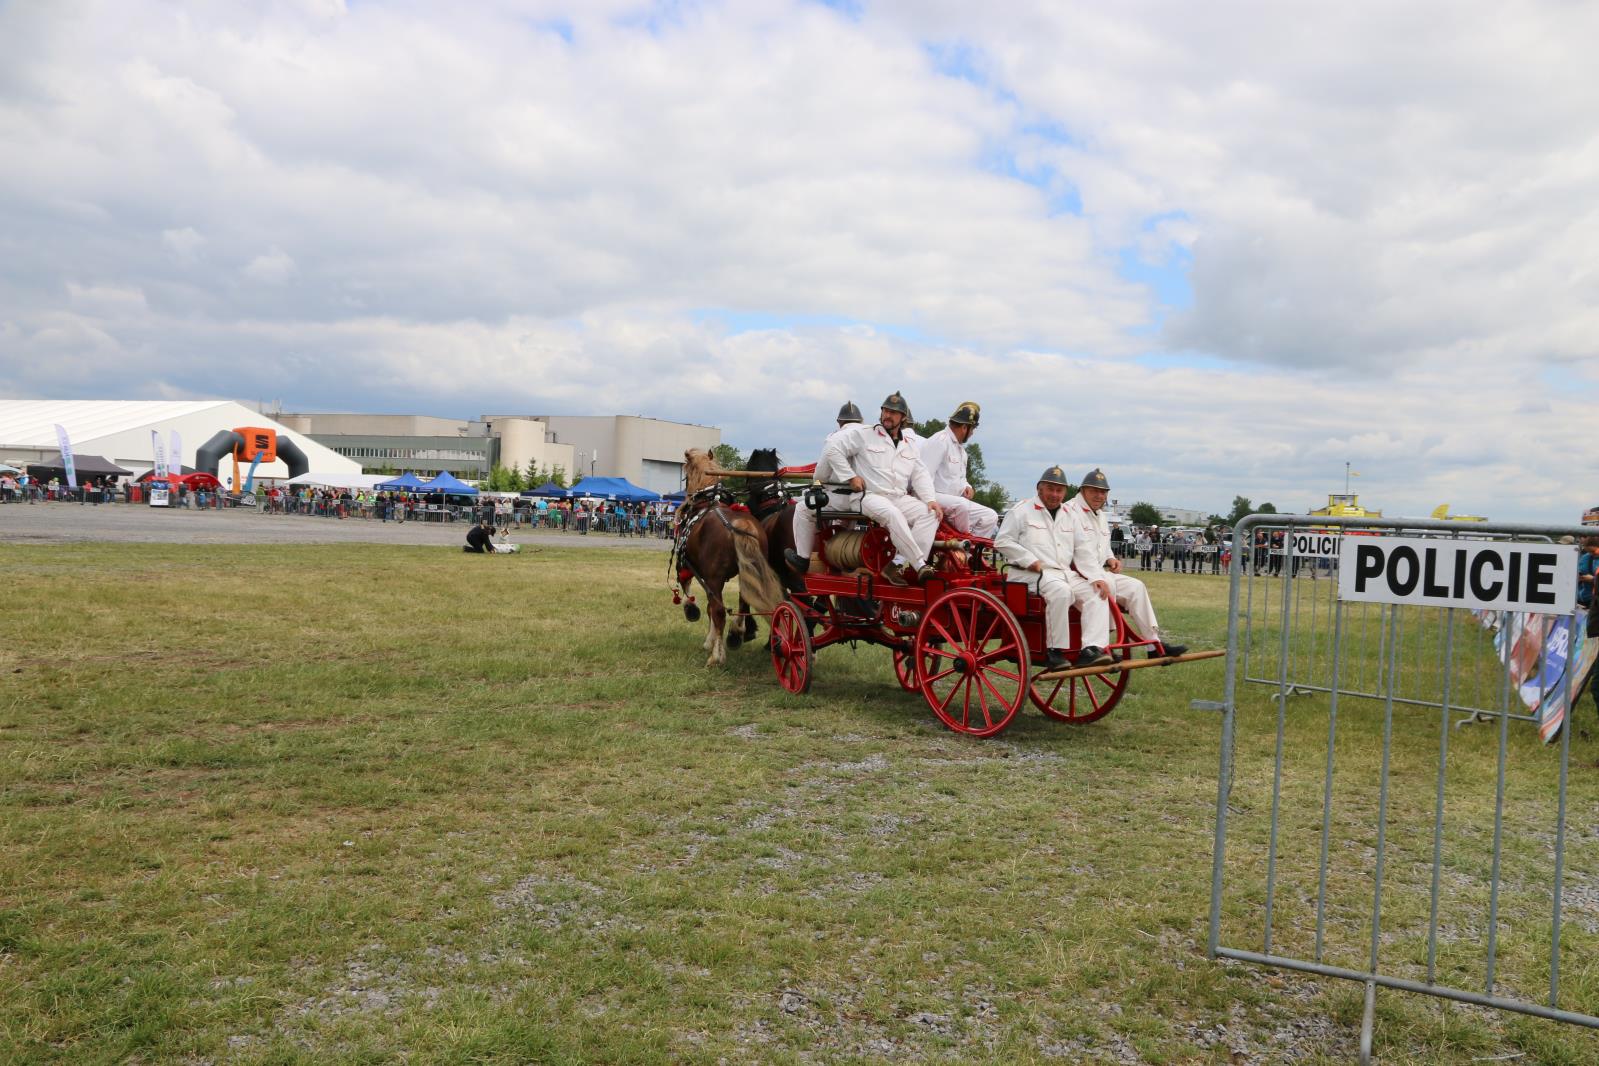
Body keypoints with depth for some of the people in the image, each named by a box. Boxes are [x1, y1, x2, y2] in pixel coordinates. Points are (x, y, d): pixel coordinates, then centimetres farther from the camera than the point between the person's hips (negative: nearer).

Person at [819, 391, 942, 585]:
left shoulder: (910, 446, 20)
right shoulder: (863, 434, 3)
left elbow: (920, 476, 13)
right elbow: (832, 447, -4)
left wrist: (930, 499, -5)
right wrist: (851, 476, -7)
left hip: (900, 498, 6)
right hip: (870, 496, -5)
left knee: (930, 514, -20)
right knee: (892, 514, -38)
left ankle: (898, 565, -28)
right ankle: (920, 565, -38)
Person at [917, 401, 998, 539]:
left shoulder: (961, 448, 19)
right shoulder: (939, 441, -12)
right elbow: (924, 476, -20)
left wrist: (966, 486, 5)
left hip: (955, 502, 10)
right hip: (933, 497, -10)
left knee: (990, 517, -3)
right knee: (961, 505, -36)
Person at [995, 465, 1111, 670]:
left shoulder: (1067, 515, 24)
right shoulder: (1022, 510, 3)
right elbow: (1002, 542, -3)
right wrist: (1030, 561, -12)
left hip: (1065, 572, 7)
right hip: (1030, 574, -7)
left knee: (1097, 594, -16)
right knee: (1061, 591, -36)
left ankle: (1091, 649, -27)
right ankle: (1055, 652, -29)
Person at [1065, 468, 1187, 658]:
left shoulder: (1100, 515, 21)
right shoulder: (1071, 511, -11)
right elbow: (1082, 550, -23)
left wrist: (1110, 559, 7)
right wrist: (1096, 578, -33)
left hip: (1099, 573, 9)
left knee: (1135, 587, -2)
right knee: (1107, 584, -33)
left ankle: (1155, 645, 0)